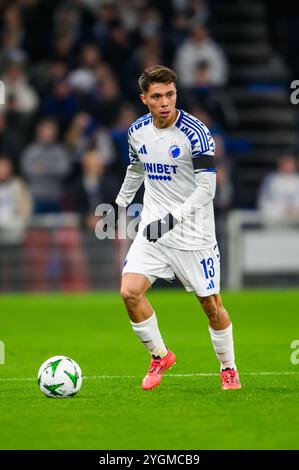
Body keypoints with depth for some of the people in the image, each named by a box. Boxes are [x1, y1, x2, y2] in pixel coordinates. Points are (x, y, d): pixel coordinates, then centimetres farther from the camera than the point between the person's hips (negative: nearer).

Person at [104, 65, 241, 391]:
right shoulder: (137, 131, 2)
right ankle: (160, 357, 9)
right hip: (152, 230, 4)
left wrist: (172, 218, -28)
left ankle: (228, 368, 24)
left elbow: (207, 189, -19)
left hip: (193, 234, -4)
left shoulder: (194, 132, -16)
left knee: (211, 304, 0)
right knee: (130, 292, -12)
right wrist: (119, 204, 34)